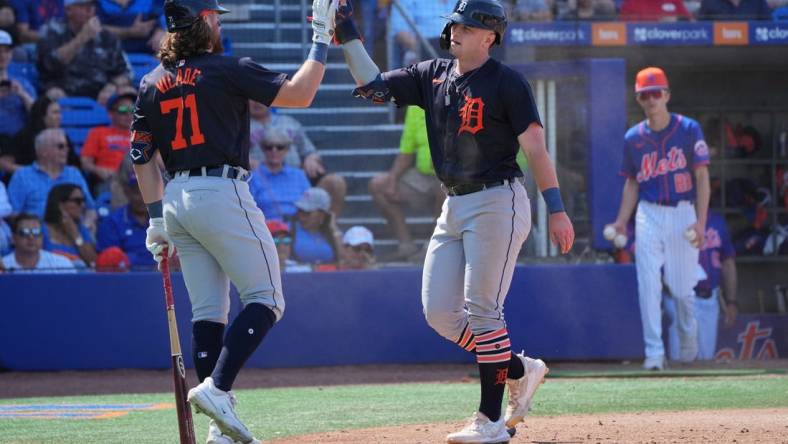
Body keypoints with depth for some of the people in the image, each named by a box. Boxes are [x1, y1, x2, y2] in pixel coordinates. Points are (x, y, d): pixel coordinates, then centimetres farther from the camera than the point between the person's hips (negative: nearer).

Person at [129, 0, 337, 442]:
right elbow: (299, 93, -11)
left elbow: (142, 157, 13)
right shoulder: (226, 70, -6)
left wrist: (158, 219, 17)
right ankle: (217, 388, -18)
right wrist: (321, 41, 0)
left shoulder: (153, 83, 11)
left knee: (209, 310, 9)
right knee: (266, 299, -1)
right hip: (222, 194, -7)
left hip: (176, 199, 7)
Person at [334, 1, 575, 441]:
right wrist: (348, 36, 2)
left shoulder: (507, 82, -10)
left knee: (482, 309, -10)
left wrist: (557, 210, -17)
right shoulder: (433, 75, 11)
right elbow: (374, 86, 11)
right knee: (439, 310, 4)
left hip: (498, 203, -8)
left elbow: (536, 147, -13)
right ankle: (520, 371, 20)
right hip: (454, 206, 8)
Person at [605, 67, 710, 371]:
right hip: (648, 215, 2)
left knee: (682, 286, 2)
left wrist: (700, 221, -14)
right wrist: (621, 221, 3)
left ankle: (688, 332, 33)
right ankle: (654, 353, -6)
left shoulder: (689, 130, -3)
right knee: (648, 286, -8)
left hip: (682, 214, -2)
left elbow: (702, 178, -5)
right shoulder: (633, 138, 6)